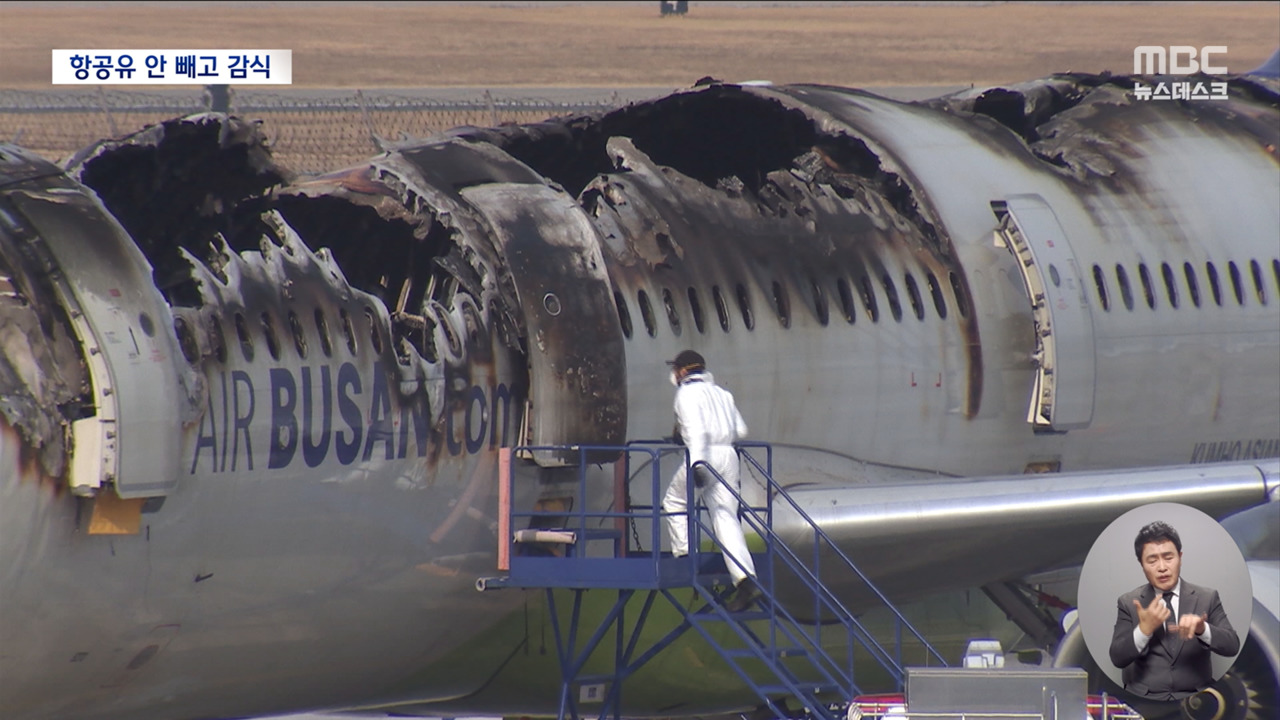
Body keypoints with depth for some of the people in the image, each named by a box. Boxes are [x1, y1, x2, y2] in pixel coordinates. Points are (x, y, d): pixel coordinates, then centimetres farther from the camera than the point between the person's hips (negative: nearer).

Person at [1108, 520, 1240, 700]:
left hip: (1195, 699, 1)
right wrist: (1144, 629, -18)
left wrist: (1202, 629, -23)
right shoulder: (1128, 603, 7)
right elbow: (1118, 658, 0)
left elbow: (1232, 646, -3)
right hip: (1144, 700, -1)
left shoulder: (1207, 598, 7)